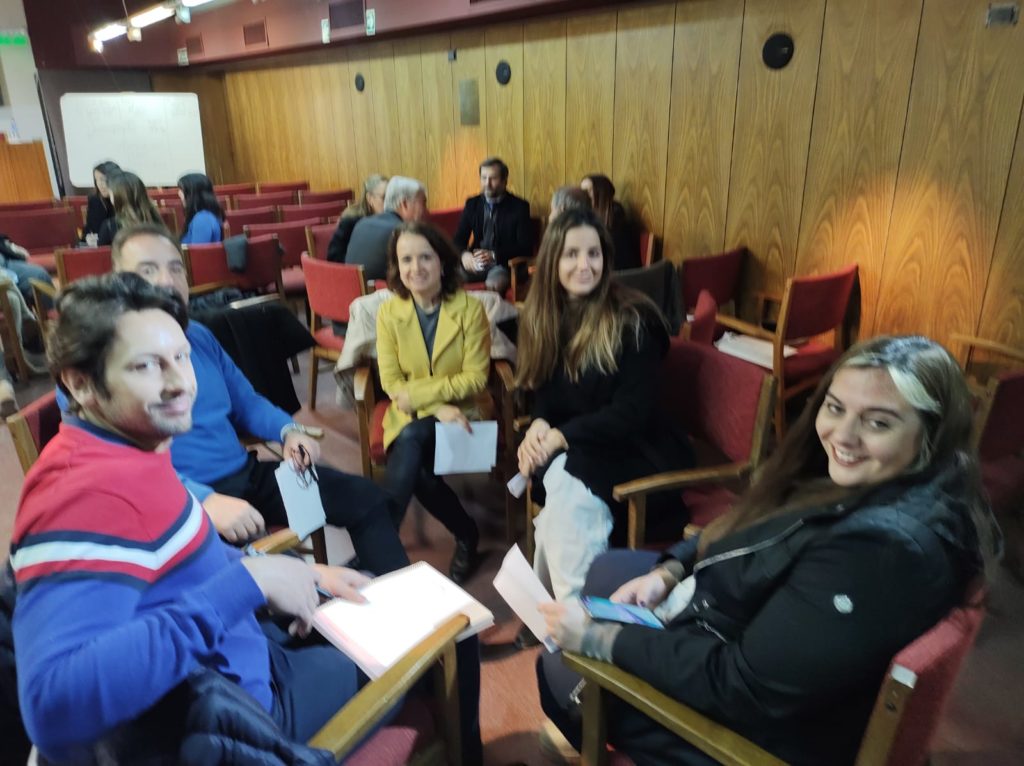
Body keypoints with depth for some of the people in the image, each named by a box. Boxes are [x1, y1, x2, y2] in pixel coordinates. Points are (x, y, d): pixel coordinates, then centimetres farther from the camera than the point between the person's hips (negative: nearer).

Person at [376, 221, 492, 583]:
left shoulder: (470, 308, -9)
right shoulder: (388, 312, -3)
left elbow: (475, 378, -12)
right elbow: (391, 383, -6)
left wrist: (417, 393, -20)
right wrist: (438, 407, -22)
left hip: (462, 410, -2)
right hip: (411, 416, 3)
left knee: (412, 441, -31)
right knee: (416, 470, -28)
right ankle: (465, 533, -4)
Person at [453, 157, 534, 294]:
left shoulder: (519, 206, -1)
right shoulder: (472, 204, 11)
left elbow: (525, 247, -8)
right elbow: (459, 239, 9)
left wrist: (494, 255, -23)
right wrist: (464, 254, -16)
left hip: (504, 264, -4)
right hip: (475, 262, 4)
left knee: (493, 284, -37)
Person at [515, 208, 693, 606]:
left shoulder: (632, 320, -13)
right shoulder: (541, 316, 5)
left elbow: (631, 414, -16)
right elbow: (542, 391, 8)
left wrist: (561, 436, -21)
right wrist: (538, 425, -14)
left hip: (629, 451, -4)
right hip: (569, 450, 4)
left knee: (567, 482, -32)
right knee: (558, 481, -29)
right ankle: (567, 606, -12)